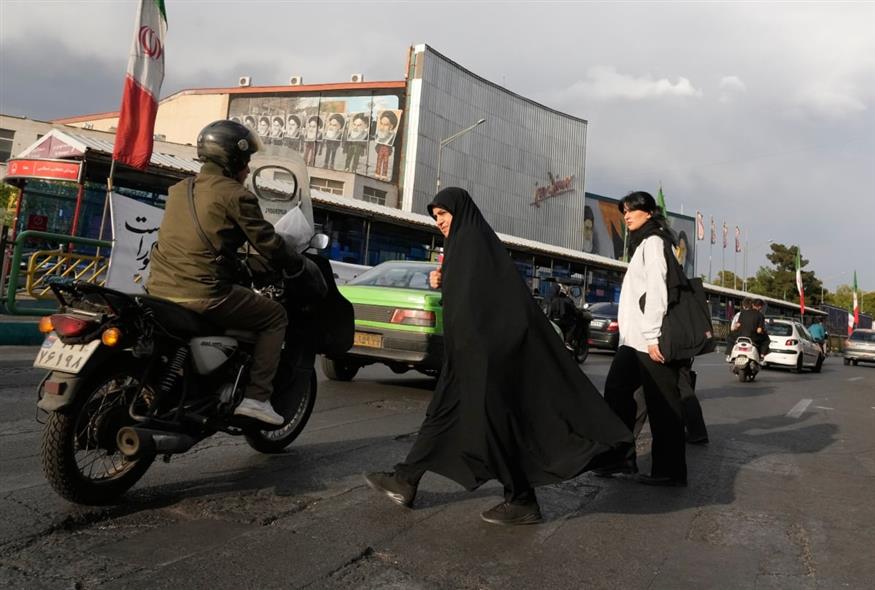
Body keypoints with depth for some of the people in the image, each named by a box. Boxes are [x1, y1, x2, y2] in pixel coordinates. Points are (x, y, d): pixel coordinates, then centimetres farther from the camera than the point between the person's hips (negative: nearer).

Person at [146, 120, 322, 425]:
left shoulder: (179, 189, 17)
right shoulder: (234, 194, -6)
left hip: (158, 288, 8)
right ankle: (256, 397, 1)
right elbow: (268, 243, -6)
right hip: (203, 294, -8)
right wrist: (303, 265, 11)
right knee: (275, 316, 8)